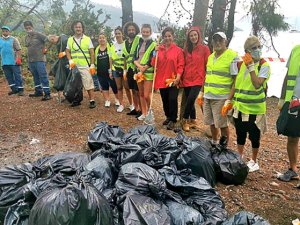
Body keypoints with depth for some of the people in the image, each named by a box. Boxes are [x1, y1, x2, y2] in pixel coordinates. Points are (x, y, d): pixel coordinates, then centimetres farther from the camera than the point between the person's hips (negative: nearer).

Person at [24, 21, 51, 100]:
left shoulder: (38, 35, -7)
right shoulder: (26, 37, 14)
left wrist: (45, 49, -6)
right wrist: (29, 56, 15)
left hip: (39, 59, -7)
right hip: (31, 60, 7)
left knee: (43, 76, -9)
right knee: (36, 77, 14)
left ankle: (47, 94, -9)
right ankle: (38, 92, 25)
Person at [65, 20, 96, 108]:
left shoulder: (87, 39, 2)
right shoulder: (70, 40, 10)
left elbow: (92, 53, -1)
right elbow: (67, 51, 15)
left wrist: (92, 65, -7)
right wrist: (70, 61, -3)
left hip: (85, 66, -4)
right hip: (74, 67, 4)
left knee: (88, 84, -7)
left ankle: (92, 100, 0)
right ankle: (77, 100, 22)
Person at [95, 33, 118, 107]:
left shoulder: (109, 47, -4)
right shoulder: (97, 49, 10)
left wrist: (111, 70, -13)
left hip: (109, 71, -5)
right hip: (100, 72, 5)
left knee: (114, 85, 3)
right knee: (104, 86, 11)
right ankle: (107, 100, 21)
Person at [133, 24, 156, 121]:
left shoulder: (153, 44, -2)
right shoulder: (139, 44, 15)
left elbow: (151, 60, -10)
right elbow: (134, 57, 7)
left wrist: (143, 70, -14)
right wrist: (139, 66, -12)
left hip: (149, 72, -6)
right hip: (139, 71, 6)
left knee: (147, 95, -9)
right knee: (141, 94, 10)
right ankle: (144, 113, 22)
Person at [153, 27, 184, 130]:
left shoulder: (178, 50, -1)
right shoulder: (159, 49, 8)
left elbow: (181, 65, -4)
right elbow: (154, 64, 5)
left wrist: (178, 77, -16)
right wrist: (156, 52, -8)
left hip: (173, 80, -4)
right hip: (161, 79, 4)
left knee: (172, 99, -10)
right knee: (165, 100, 13)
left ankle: (172, 120, 5)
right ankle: (168, 117, 31)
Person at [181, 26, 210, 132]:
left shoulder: (204, 48, -3)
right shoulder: (186, 49, 10)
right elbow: (184, 64, 14)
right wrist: (181, 77, 9)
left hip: (198, 79, -4)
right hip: (187, 79, 5)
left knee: (190, 100, -16)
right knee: (190, 101, 11)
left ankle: (185, 120, 3)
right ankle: (193, 121, 26)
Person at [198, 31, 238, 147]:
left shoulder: (232, 57, -8)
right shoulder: (210, 56, 13)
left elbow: (236, 79, -11)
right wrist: (202, 92, 17)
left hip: (221, 97, -6)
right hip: (207, 96, 6)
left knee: (222, 124, 1)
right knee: (212, 123, 15)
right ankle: (214, 143, 33)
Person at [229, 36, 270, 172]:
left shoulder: (264, 66, -10)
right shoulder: (241, 64, 6)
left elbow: (257, 85, -25)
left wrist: (251, 67, -26)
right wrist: (228, 102, 9)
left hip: (255, 108, -5)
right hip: (239, 107, 5)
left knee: (254, 136, 7)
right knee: (240, 134, 15)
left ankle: (254, 161, 27)